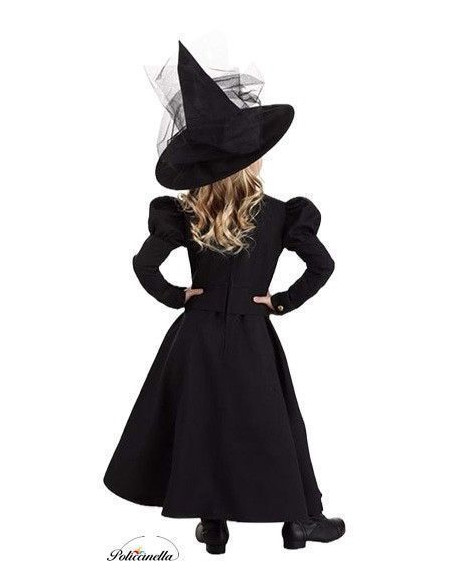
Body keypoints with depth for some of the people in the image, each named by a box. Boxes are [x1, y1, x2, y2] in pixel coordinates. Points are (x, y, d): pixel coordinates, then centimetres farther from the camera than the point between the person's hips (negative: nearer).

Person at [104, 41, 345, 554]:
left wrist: (176, 296, 1)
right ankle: (299, 520, 26)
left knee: (200, 424, 14)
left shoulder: (182, 214, -8)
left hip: (197, 338, 1)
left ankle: (212, 523, 25)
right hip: (251, 340, -1)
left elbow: (145, 265, -13)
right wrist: (283, 302, -2)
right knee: (271, 425, 13)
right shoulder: (278, 214, -10)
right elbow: (322, 266, -12)